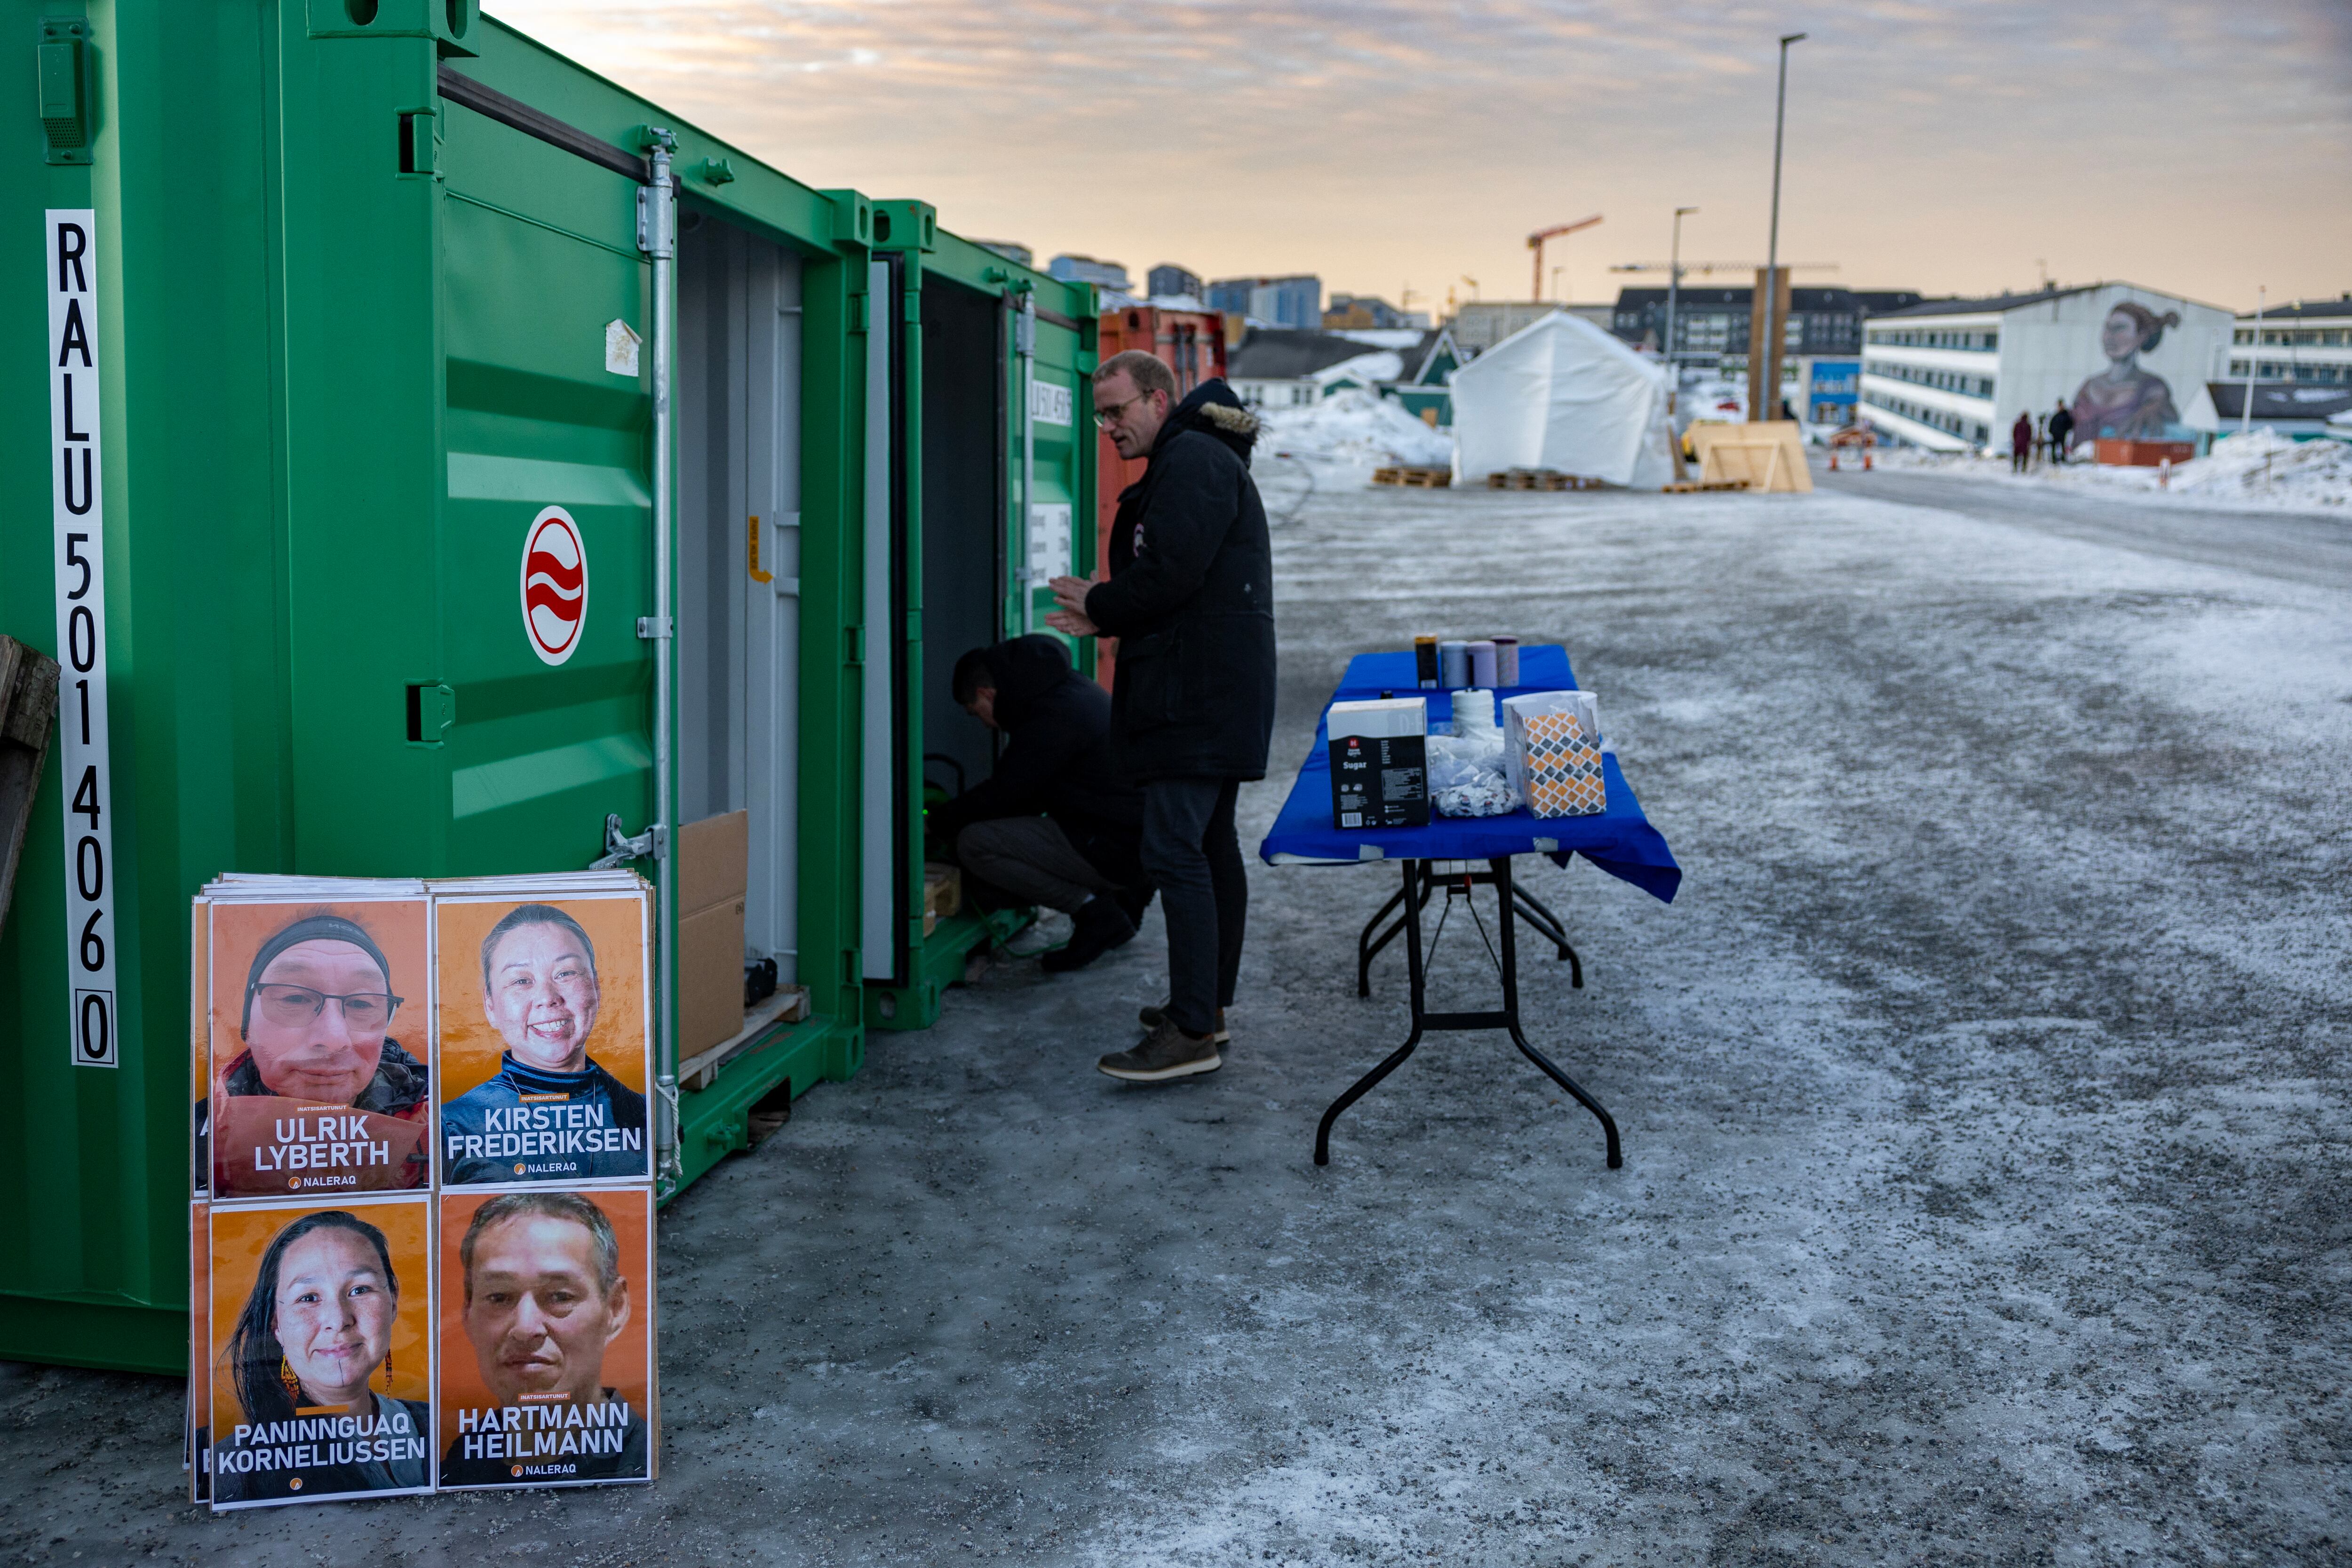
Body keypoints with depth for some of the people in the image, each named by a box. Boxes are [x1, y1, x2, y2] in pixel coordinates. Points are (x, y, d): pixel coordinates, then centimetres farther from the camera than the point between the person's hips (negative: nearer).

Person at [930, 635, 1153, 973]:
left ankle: (1096, 912, -8)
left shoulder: (1053, 718, -17)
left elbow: (1000, 795, -13)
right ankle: (1122, 896, 13)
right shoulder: (1068, 689, 14)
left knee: (973, 843, -15)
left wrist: (935, 822, 3)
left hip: (1119, 850, -10)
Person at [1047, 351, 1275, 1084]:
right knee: (1212, 844, 15)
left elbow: (1170, 575, -22)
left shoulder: (1194, 461, -12)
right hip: (1216, 691, 11)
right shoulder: (1190, 461, 23)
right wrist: (1106, 616, 6)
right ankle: (1209, 1002, 23)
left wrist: (1101, 606, -5)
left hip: (1199, 694, -11)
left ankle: (1192, 1032, -14)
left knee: (1175, 850, -14)